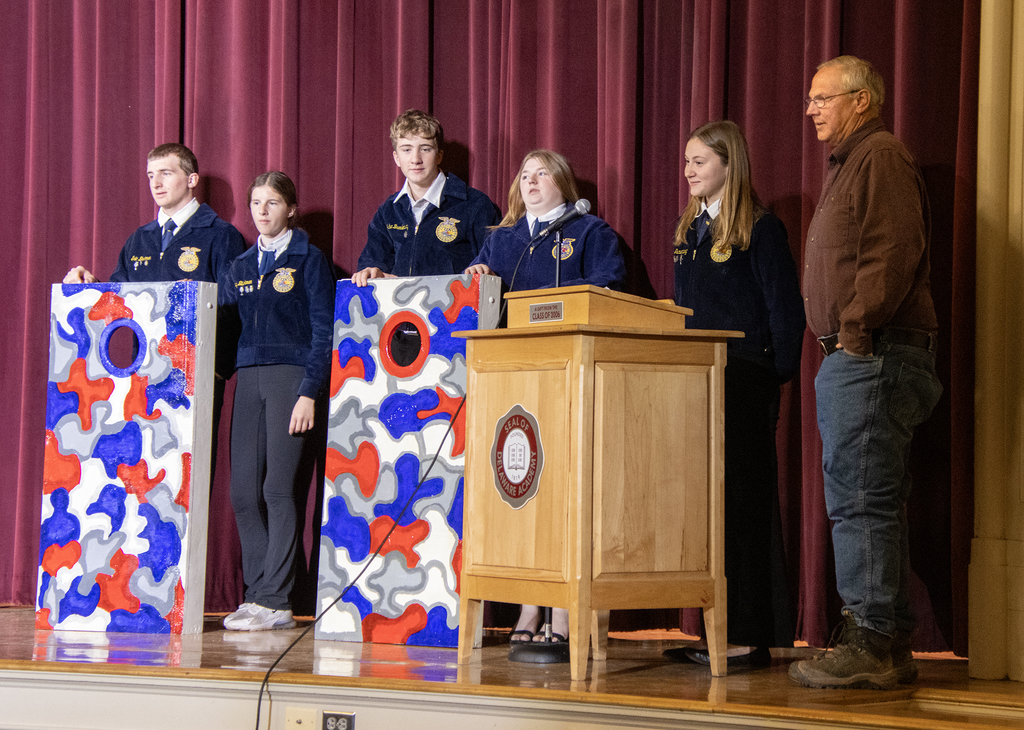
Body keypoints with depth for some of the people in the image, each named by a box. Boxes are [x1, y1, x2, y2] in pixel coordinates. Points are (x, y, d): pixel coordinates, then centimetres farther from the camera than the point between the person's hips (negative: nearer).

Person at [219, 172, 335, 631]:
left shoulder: (308, 260, 1)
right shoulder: (241, 266, 17)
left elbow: (323, 331, -4)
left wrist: (309, 392, -12)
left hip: (292, 376, -6)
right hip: (249, 379, 6)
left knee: (279, 490, -10)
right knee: (244, 491, 0)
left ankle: (275, 603, -8)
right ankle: (257, 595, 7)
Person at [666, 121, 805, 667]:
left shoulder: (759, 228, -5)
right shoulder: (689, 229, 17)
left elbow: (784, 309, -7)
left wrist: (779, 376, -13)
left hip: (742, 379, -7)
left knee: (740, 502, -7)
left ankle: (748, 636, -5)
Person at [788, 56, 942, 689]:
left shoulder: (882, 157, -8)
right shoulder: (850, 166, 25)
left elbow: (894, 252, -20)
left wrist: (856, 330, -19)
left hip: (871, 355, -11)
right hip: (856, 358, 11)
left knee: (860, 502, -11)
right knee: (877, 505, 11)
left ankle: (871, 647, -10)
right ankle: (891, 648, 15)